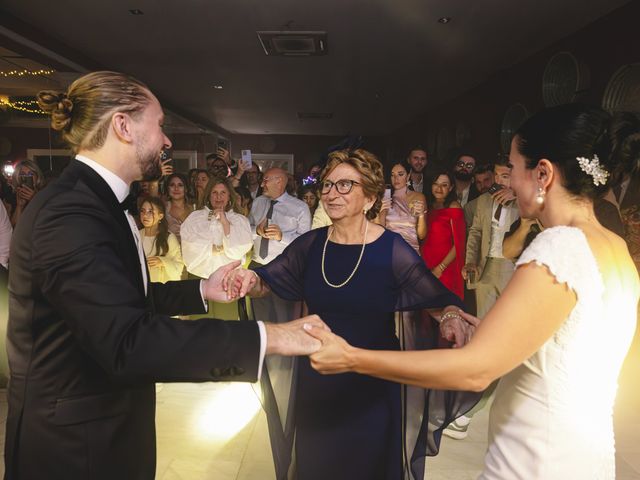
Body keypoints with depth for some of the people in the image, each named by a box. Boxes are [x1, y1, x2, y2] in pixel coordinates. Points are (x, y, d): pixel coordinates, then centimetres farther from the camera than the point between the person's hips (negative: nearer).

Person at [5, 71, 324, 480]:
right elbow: (127, 343, -36)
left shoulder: (92, 201, 6)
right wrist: (264, 337, -36)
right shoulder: (70, 212, -27)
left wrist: (202, 290, 4)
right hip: (74, 446, -9)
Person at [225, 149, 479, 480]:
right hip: (316, 378, 4)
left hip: (373, 382, -3)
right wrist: (250, 280, -18)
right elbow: (267, 281, 4)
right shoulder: (311, 243, -5)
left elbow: (438, 300, -11)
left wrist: (449, 317, -32)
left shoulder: (393, 250, -16)